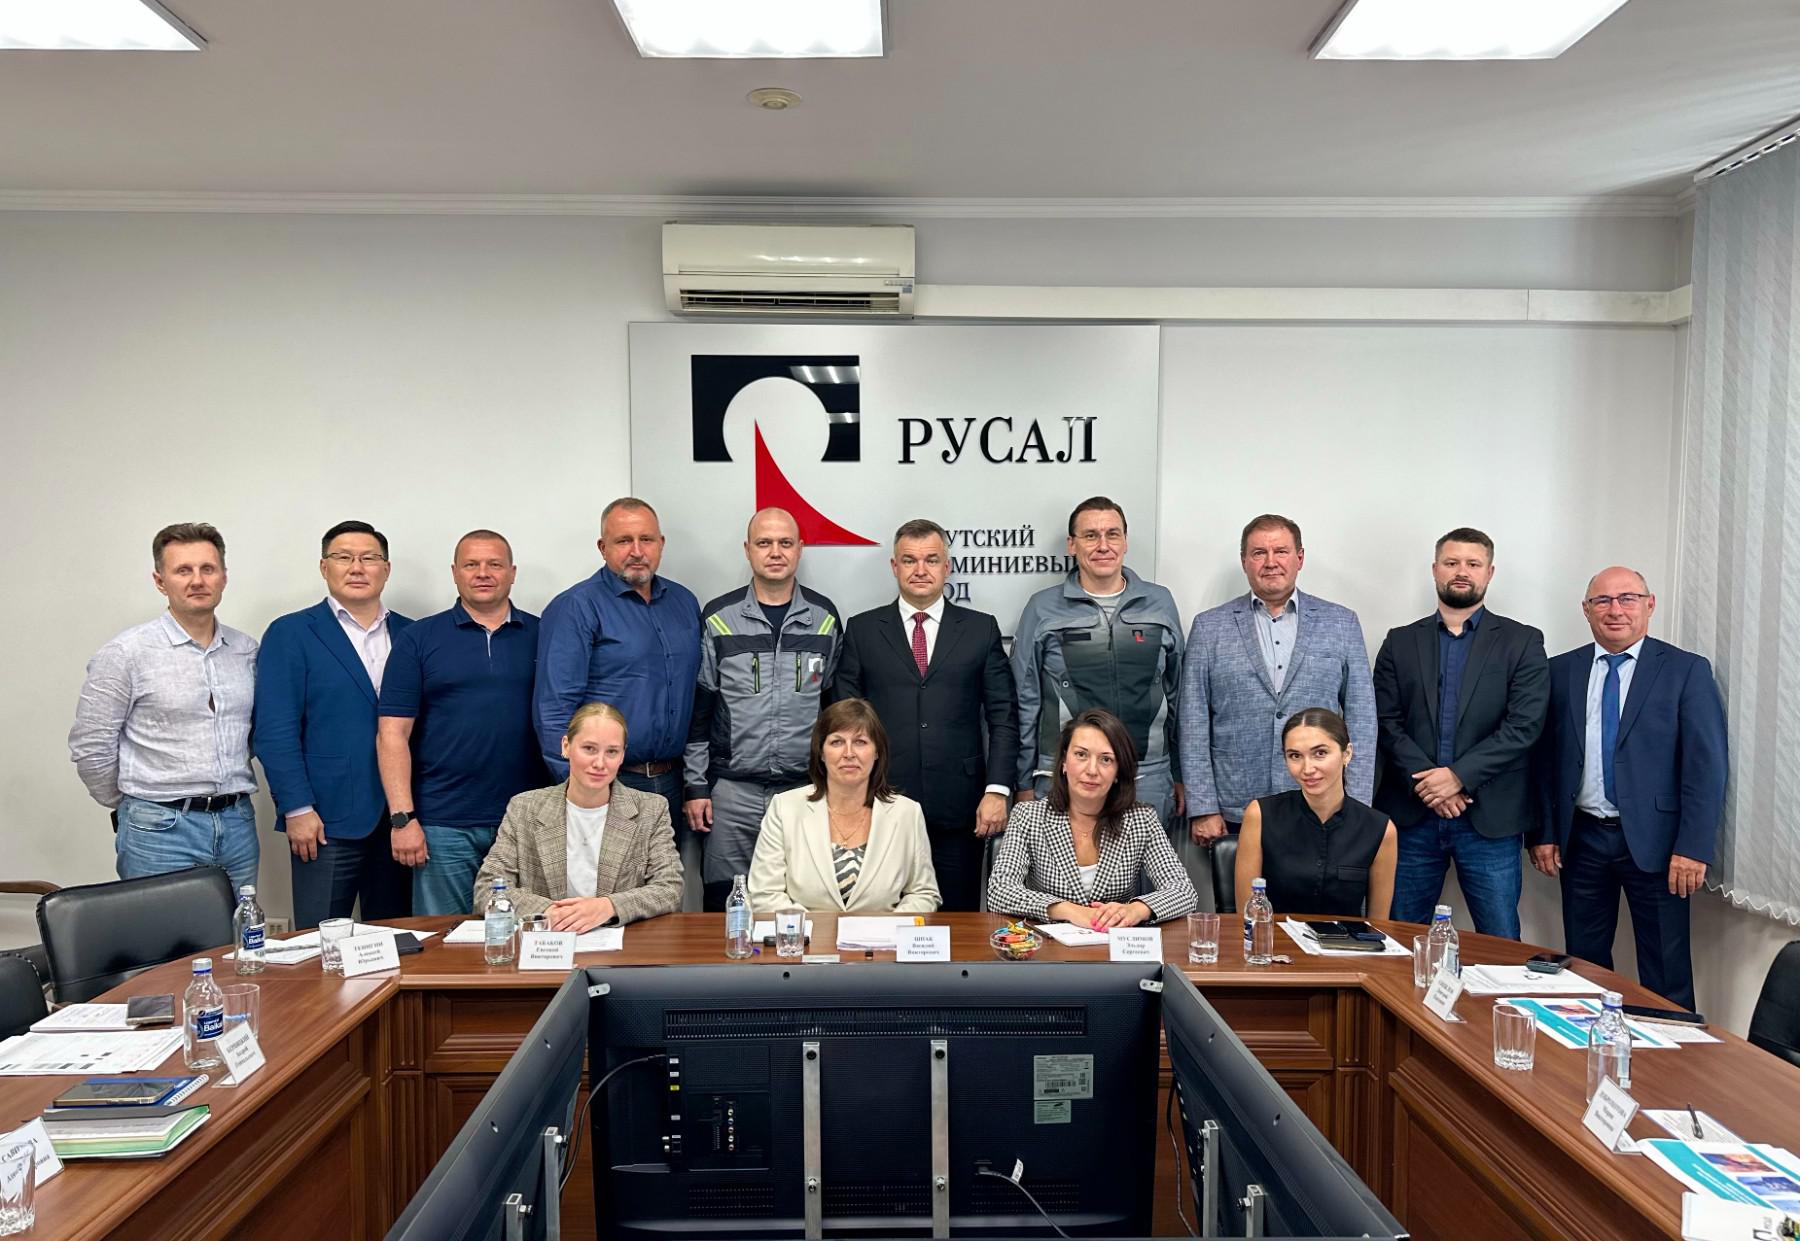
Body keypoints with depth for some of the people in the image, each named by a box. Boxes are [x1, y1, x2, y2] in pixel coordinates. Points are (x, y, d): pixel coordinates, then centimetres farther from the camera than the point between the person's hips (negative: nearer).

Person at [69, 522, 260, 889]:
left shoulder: (247, 650, 7)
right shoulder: (125, 653, -7)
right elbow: (90, 747, -3)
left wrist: (228, 783, 13)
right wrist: (131, 807, 5)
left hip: (238, 824, 4)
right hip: (161, 831, -4)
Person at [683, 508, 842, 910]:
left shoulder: (824, 617, 5)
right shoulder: (718, 618, 1)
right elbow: (697, 709, 4)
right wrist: (695, 786, 1)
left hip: (806, 788, 1)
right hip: (732, 791, -1)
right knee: (726, 906, 4)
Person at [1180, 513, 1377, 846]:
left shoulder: (1342, 623, 8)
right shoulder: (1209, 627, 4)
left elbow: (1360, 719, 6)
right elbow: (1194, 725, 2)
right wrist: (1202, 809, -4)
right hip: (1234, 816, 0)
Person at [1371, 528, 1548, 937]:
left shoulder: (1522, 643, 4)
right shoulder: (1400, 643, 10)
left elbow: (1524, 725, -6)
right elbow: (1386, 722, 2)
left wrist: (1459, 776, -14)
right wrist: (1424, 781, -12)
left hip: (1489, 818, -1)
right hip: (1412, 815, 2)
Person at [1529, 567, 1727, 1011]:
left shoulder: (1687, 670, -2)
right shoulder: (1561, 671, 6)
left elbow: (1706, 765, -6)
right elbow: (1543, 758, 7)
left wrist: (1694, 846, -12)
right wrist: (1543, 832, 3)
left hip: (1653, 840, -3)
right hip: (1581, 838, 3)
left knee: (1665, 973, 5)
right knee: (1583, 963, 12)